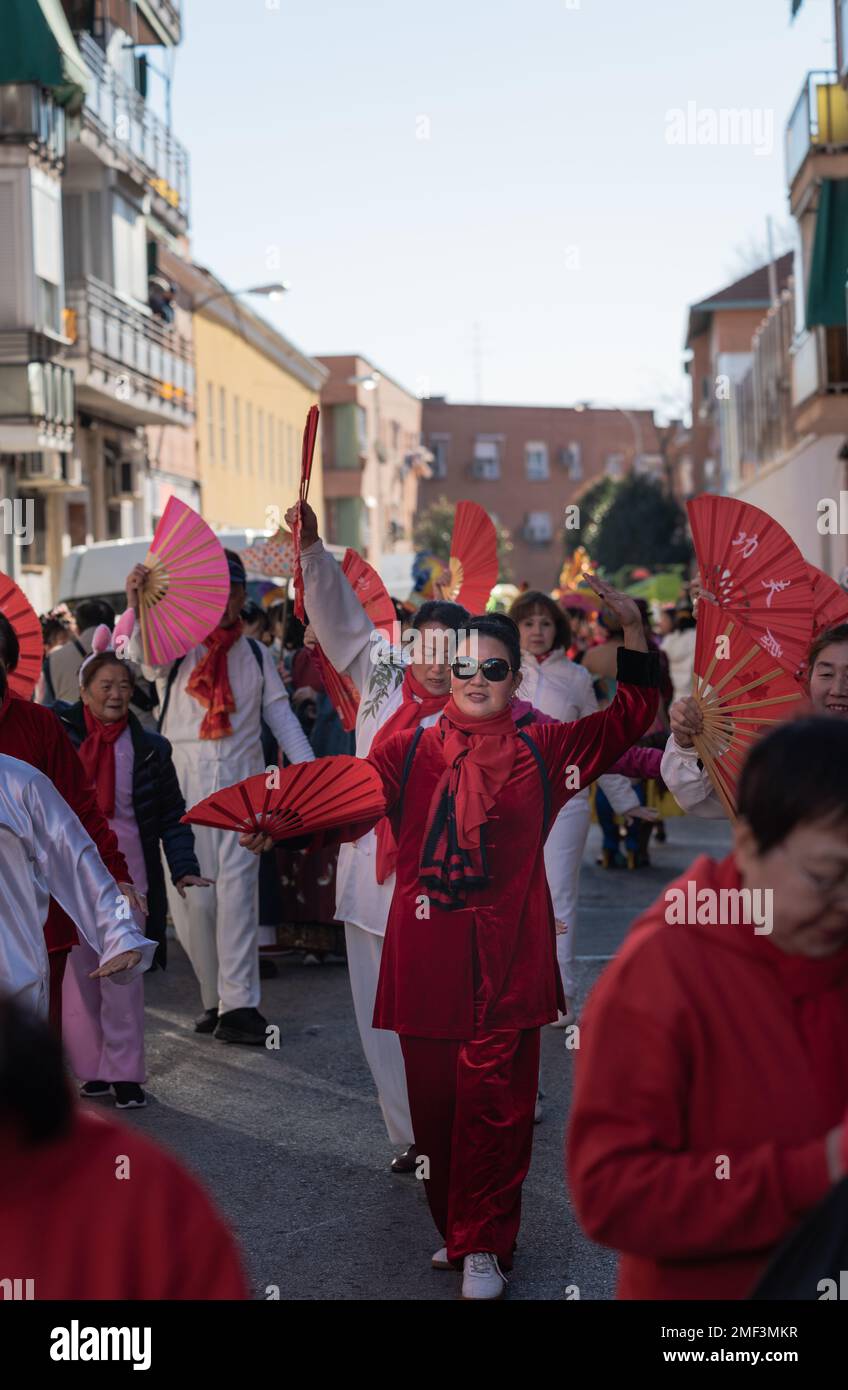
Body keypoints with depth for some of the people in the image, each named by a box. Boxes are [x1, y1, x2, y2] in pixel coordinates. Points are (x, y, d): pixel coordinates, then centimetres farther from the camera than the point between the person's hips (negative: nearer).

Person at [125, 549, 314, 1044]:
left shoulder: (256, 655, 12)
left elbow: (281, 715, 13)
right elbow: (142, 655, -20)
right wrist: (137, 608, -40)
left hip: (241, 782, 1)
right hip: (184, 783, 0)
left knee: (237, 889, -8)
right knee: (192, 894, 1)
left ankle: (238, 1006, -11)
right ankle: (217, 997, 15)